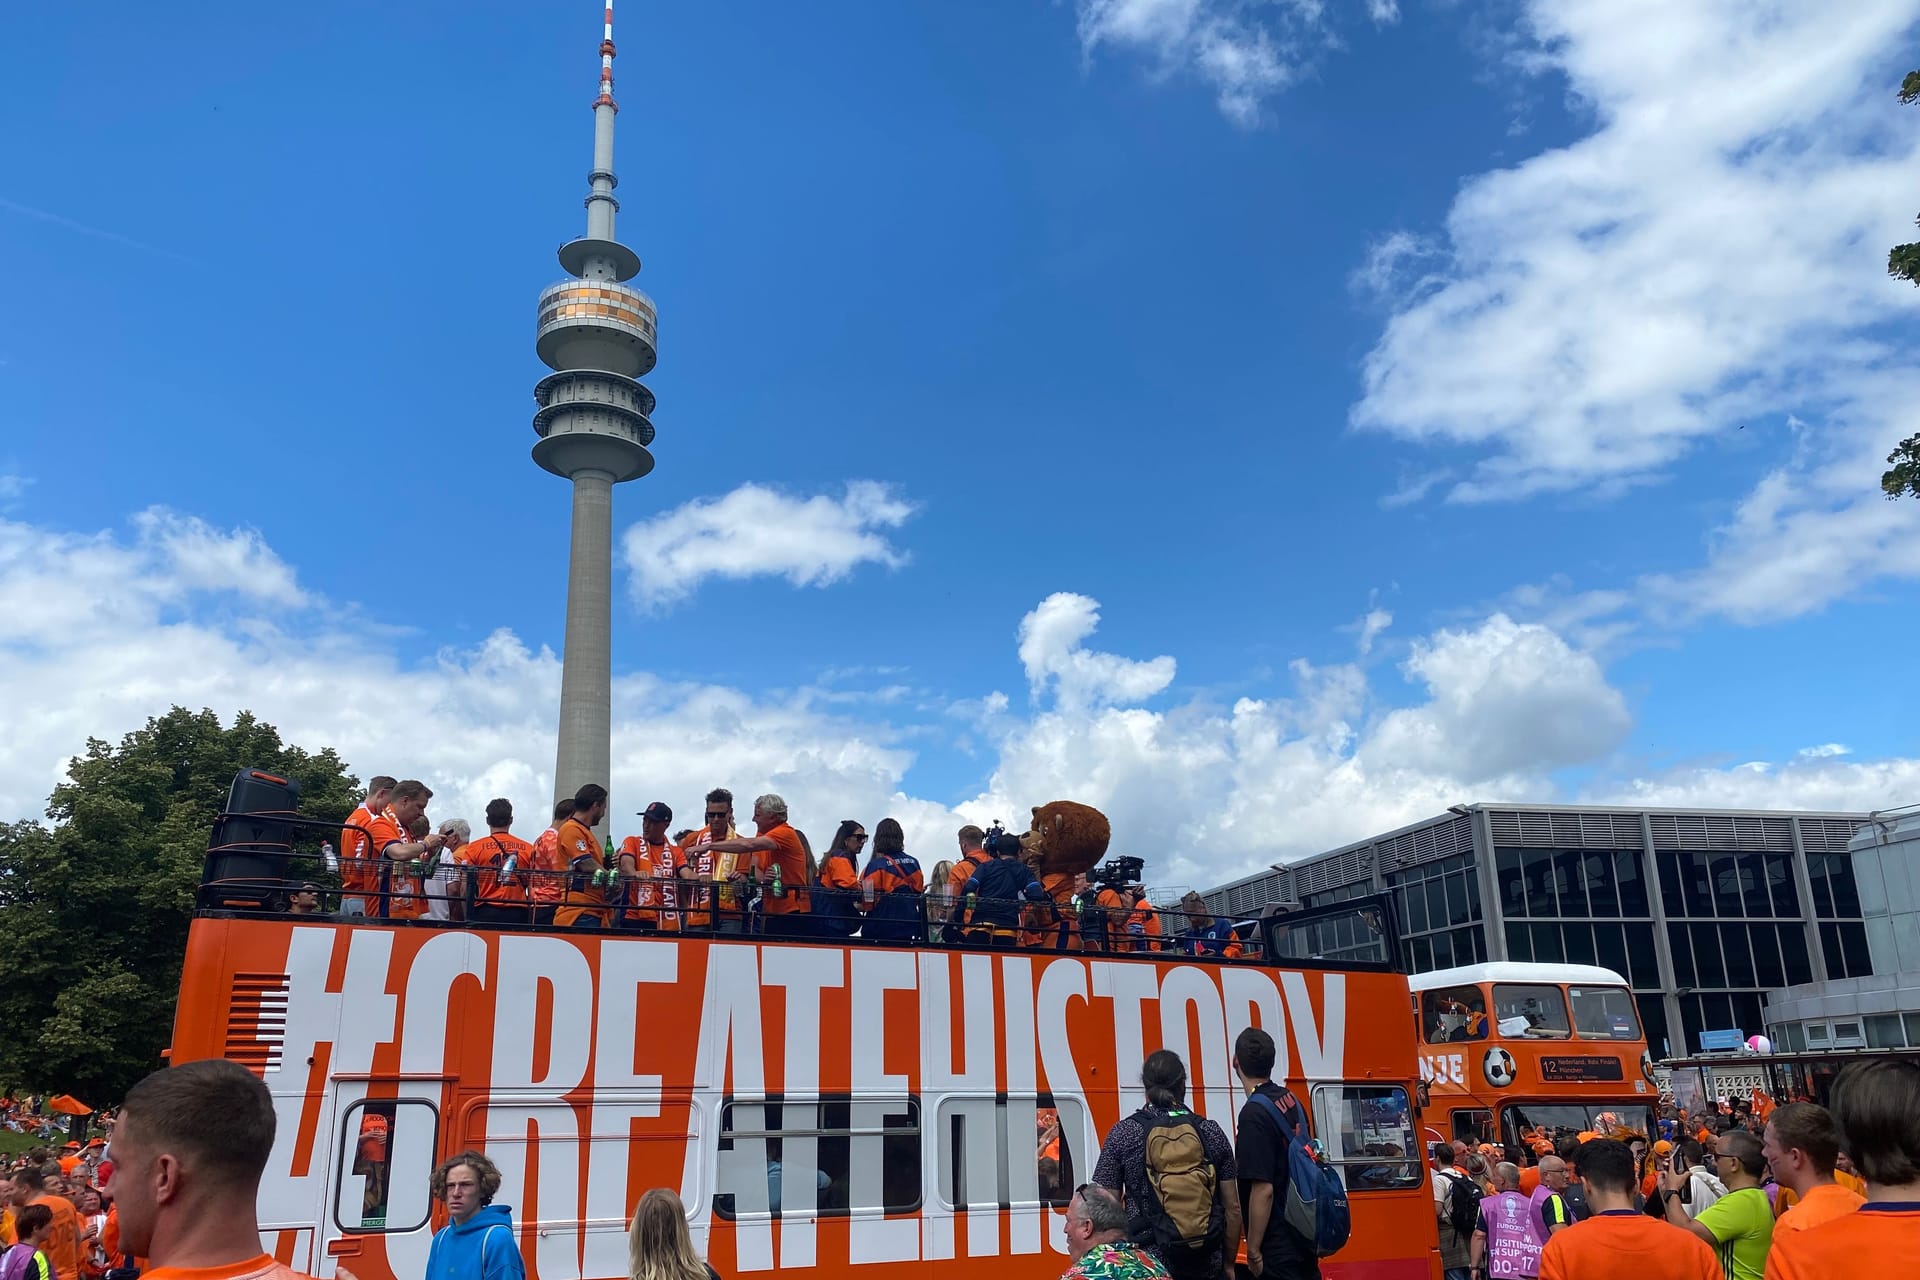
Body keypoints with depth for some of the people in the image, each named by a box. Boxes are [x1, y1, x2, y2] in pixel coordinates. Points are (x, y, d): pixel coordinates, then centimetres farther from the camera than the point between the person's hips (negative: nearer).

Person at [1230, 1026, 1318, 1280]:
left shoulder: (1254, 1114, -22)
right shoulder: (1291, 1099, 3)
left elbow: (1263, 1190, -24)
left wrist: (1253, 1249, -16)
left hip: (1278, 1248, -8)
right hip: (1304, 1233, 8)